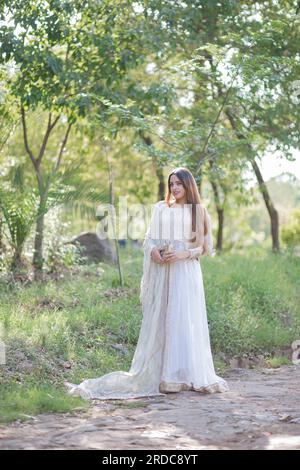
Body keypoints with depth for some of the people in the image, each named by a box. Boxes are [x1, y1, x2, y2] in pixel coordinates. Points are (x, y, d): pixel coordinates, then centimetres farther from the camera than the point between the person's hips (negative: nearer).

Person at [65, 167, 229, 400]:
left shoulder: (199, 212, 7)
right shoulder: (161, 208, 13)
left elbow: (207, 247, 5)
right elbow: (149, 238, 13)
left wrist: (183, 254, -10)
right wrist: (153, 250, -9)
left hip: (186, 273, -2)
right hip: (161, 272, 2)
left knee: (186, 321, -6)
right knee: (159, 321, 0)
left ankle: (189, 375, -2)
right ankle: (158, 375, 2)